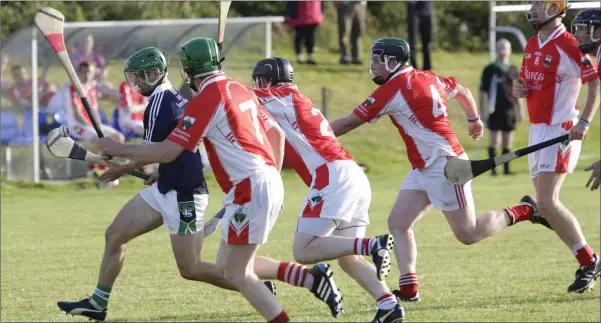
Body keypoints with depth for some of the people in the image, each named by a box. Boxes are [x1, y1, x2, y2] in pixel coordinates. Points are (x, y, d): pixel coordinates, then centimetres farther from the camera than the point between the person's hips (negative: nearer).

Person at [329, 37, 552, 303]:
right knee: (398, 223, 0)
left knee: (468, 234, -1)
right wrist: (474, 119, 44)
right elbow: (462, 92, 24)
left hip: (446, 166, -10)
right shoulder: (427, 78, 8)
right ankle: (408, 289, -3)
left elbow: (348, 123, -14)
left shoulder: (392, 90, -17)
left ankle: (524, 211, 15)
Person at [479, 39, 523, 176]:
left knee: (508, 142, 7)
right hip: (494, 111, -4)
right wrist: (482, 111, -3)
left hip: (509, 110, 4)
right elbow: (482, 91, 1)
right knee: (494, 141, -4)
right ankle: (493, 169, -1)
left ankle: (506, 168, 13)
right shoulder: (490, 69, -1)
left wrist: (519, 109, 13)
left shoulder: (513, 70, 10)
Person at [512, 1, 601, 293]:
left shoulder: (569, 46, -14)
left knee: (546, 203, -16)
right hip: (537, 130, 9)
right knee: (545, 205, 7)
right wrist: (519, 88, 1)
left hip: (560, 131, -9)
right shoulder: (532, 45, 13)